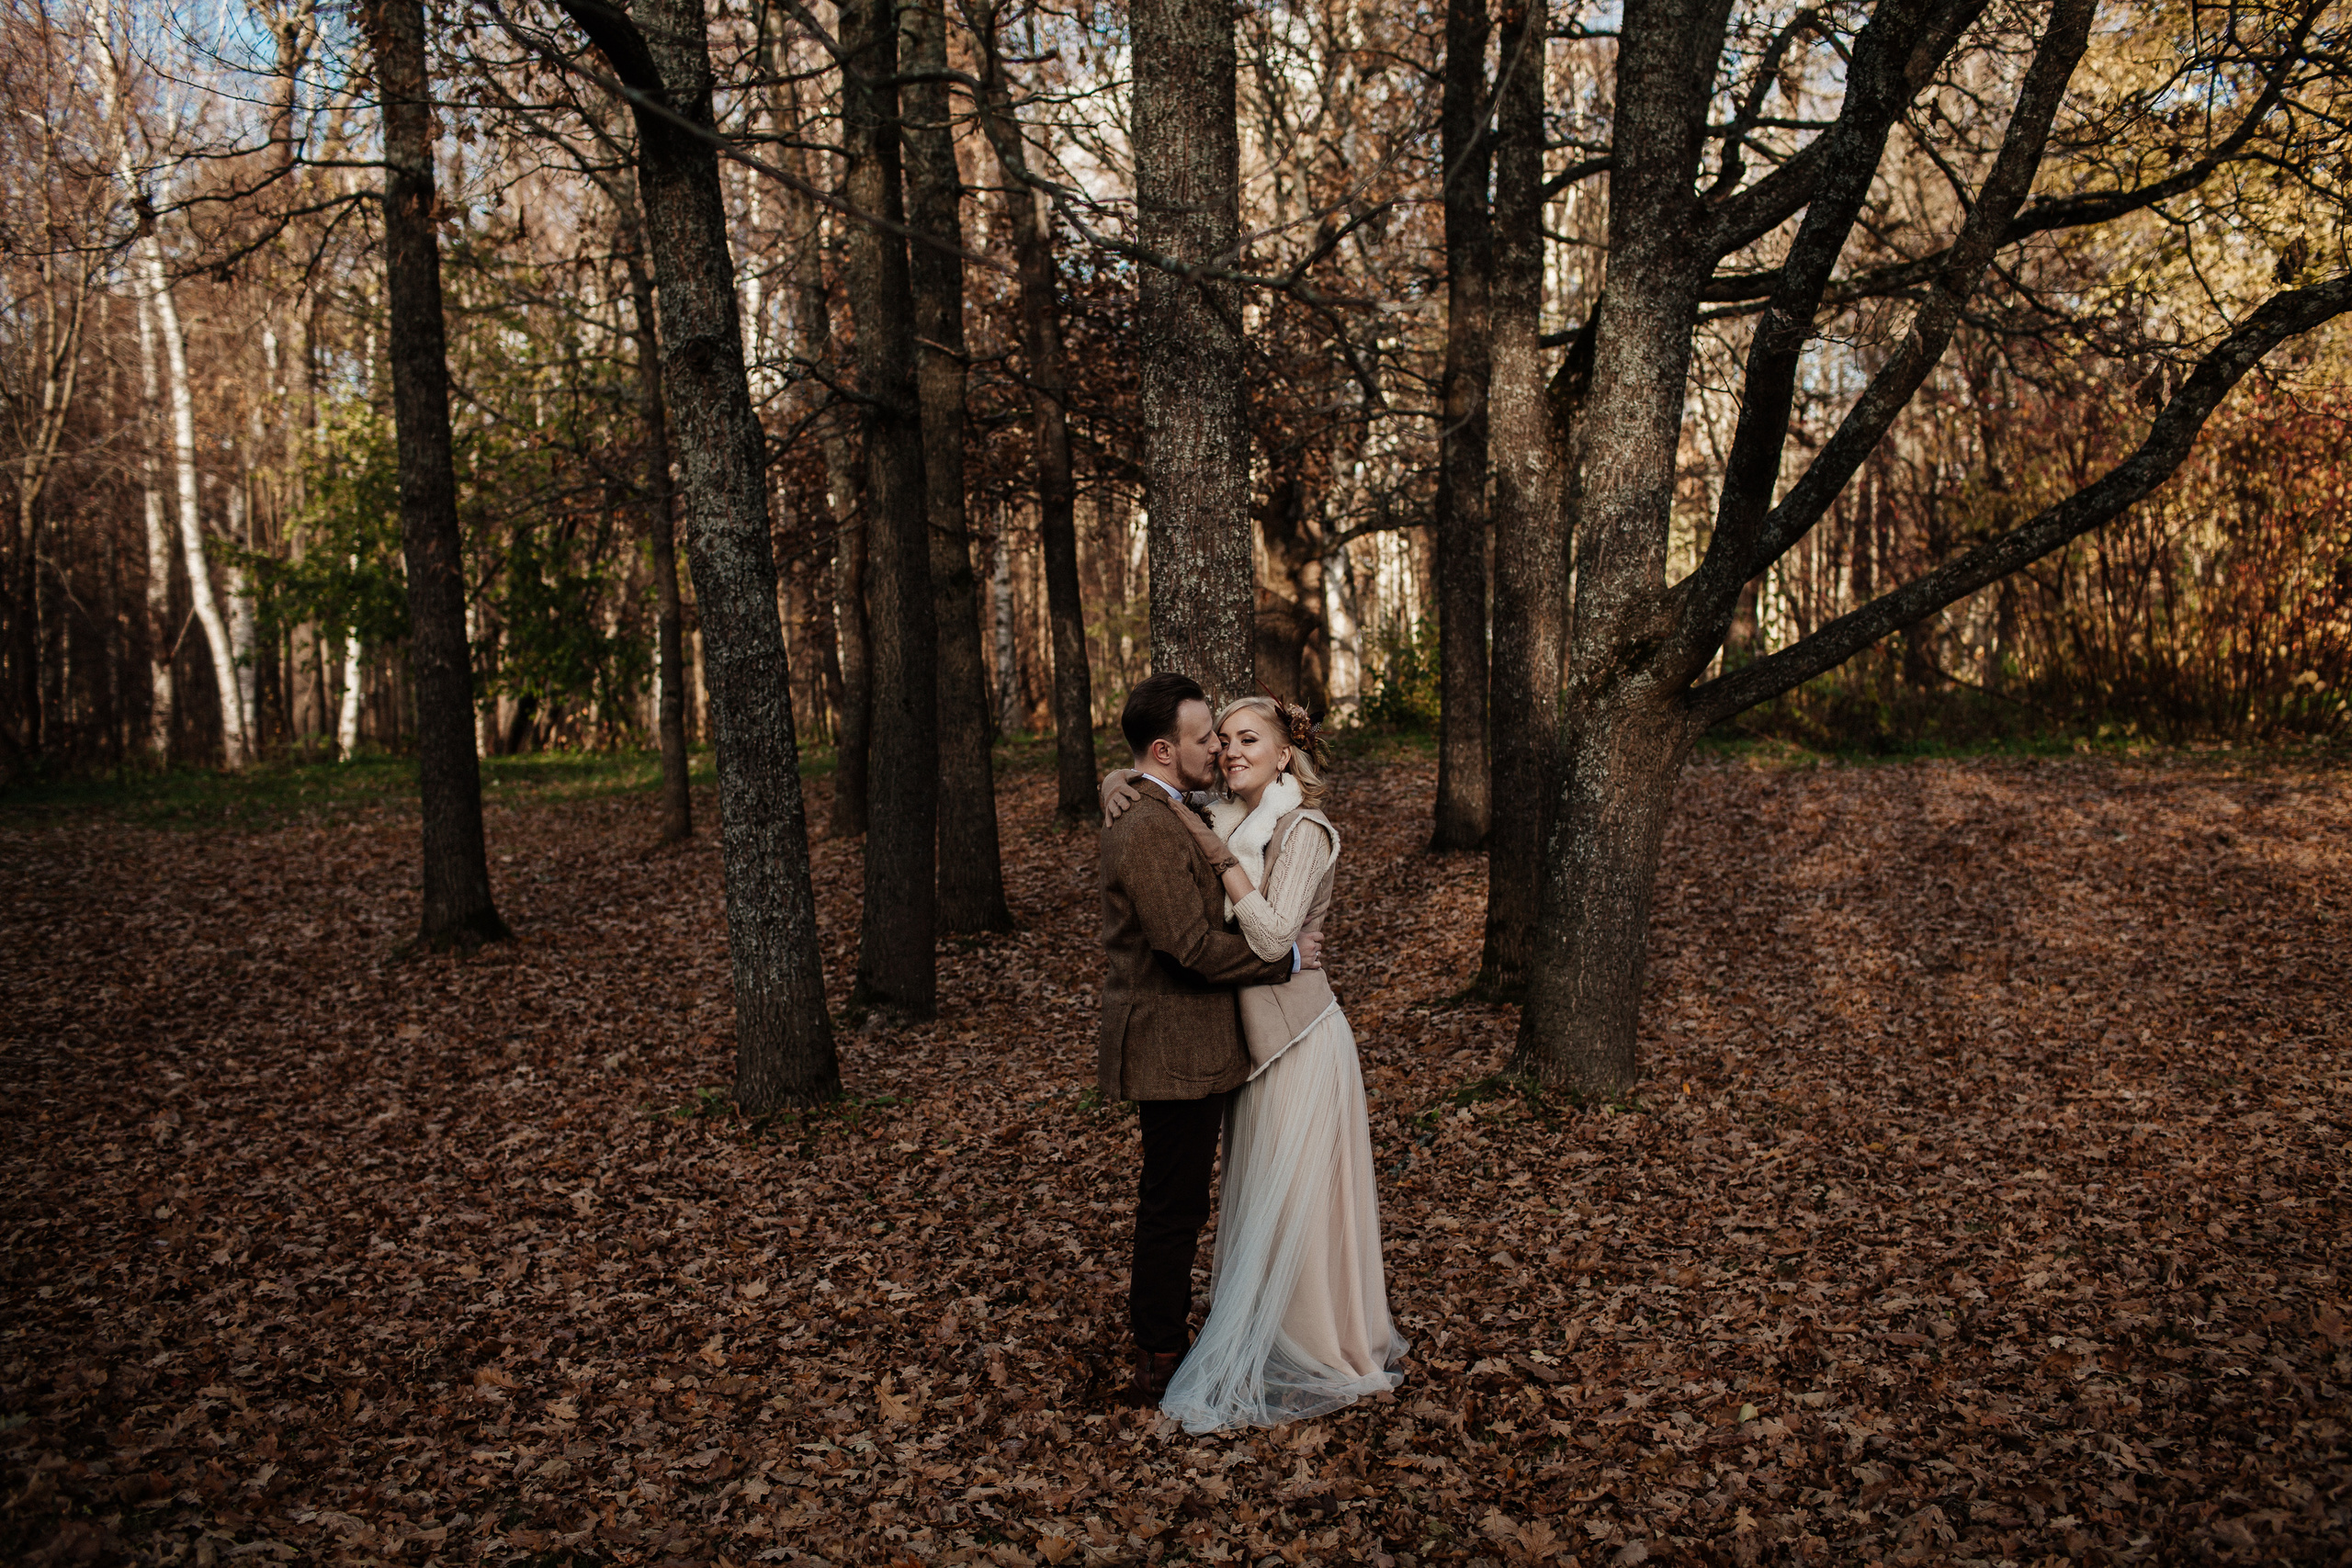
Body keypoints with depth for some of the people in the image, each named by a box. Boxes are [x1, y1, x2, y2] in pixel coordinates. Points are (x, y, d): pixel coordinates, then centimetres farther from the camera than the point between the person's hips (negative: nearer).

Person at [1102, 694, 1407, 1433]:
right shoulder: (1225, 818, 6)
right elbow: (1137, 784, 15)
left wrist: (1222, 855, -25)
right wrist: (1118, 786, -8)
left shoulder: (1304, 832, -14)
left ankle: (1314, 1353, 17)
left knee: (1289, 1199, 2)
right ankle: (1268, 1340, 31)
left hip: (1296, 1035, -7)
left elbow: (1272, 937, -24)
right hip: (1251, 1032, 8)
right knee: (1256, 1195, 16)